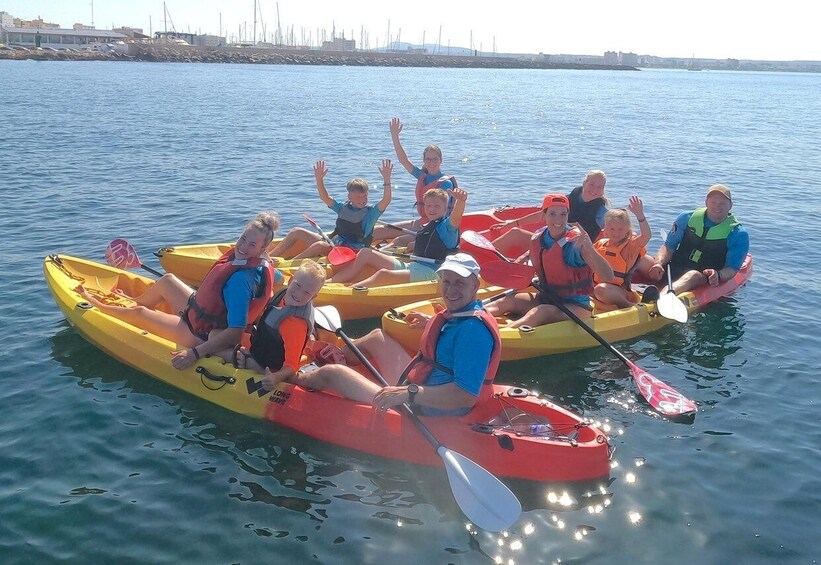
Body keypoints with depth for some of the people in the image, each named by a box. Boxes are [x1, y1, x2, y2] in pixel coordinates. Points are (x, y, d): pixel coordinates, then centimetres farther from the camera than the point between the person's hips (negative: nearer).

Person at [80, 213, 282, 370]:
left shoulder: (240, 280, -35)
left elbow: (235, 332, -40)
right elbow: (278, 278, 13)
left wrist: (194, 354, -43)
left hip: (199, 335, -9)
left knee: (139, 313, 5)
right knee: (167, 280, 22)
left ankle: (95, 306, 35)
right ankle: (132, 302, 48)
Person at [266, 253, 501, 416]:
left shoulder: (474, 329, -26)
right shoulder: (456, 314, 3)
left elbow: (466, 395, -35)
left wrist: (409, 393, -38)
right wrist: (432, 325, 18)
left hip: (421, 412, -10)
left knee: (331, 374, 2)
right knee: (377, 337, 25)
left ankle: (291, 381, 33)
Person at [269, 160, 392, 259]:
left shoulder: (370, 213, -3)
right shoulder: (343, 208, 11)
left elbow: (386, 200, -20)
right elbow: (325, 197, 2)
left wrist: (386, 179, -32)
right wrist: (319, 179, -14)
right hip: (331, 244, 7)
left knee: (319, 246, -34)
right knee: (297, 232, 3)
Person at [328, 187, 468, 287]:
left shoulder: (446, 226, -5)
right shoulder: (426, 227, 22)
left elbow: (455, 217, -30)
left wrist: (461, 201, -49)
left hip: (430, 273, -10)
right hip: (412, 266, 10)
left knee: (384, 274, -36)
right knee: (366, 253, 6)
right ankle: (331, 282, -5)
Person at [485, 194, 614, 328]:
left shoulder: (577, 241, -17)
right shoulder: (537, 238, -1)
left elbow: (608, 277, -26)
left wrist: (589, 248, -39)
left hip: (576, 306, -7)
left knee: (539, 312, -33)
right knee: (508, 301, -13)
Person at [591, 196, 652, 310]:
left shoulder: (631, 245, -2)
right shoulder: (600, 244, 14)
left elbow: (647, 236, -22)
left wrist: (640, 215, -35)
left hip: (619, 292, -6)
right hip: (595, 286, 6)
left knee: (601, 289, -37)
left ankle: (629, 305, -18)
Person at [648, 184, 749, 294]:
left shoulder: (739, 235, 3)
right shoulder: (687, 219, 11)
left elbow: (732, 269, -3)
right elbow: (669, 247, 9)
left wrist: (718, 275, -27)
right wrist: (659, 263, -14)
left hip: (704, 279, -5)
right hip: (673, 272, 5)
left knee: (694, 275, -40)